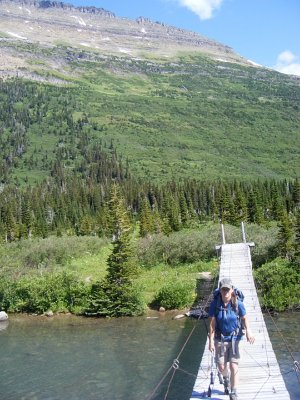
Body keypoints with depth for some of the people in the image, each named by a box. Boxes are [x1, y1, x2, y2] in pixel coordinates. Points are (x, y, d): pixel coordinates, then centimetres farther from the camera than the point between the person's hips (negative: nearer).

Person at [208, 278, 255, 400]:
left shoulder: (238, 303, -15)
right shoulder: (215, 304, -15)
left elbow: (244, 318, -2)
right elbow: (212, 323, -9)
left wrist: (248, 331, -20)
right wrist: (211, 341, -11)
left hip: (235, 337, -1)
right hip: (220, 339, 1)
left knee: (234, 366, -5)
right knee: (222, 367, 10)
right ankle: (225, 377, 47)